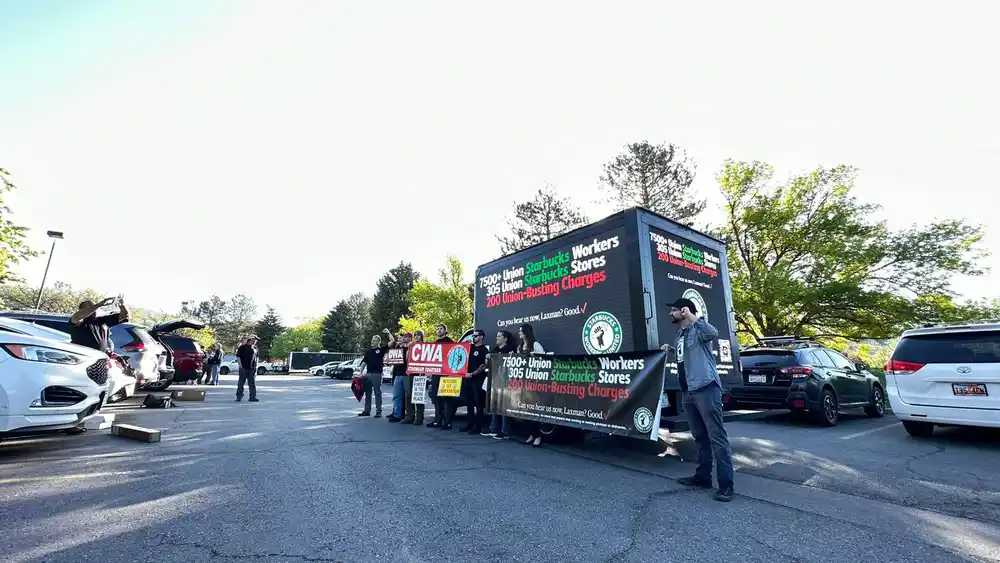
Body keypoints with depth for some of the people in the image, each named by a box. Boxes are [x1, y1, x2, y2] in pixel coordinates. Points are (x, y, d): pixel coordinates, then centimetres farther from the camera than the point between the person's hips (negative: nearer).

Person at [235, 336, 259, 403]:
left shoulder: (255, 348, 11)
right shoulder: (242, 347, -2)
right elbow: (238, 356, -3)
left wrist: (256, 366, 12)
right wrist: (240, 365, -10)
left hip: (252, 368, 3)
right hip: (243, 368, -3)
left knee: (252, 383, 4)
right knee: (241, 383, 4)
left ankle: (253, 397, 8)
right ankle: (239, 396, 16)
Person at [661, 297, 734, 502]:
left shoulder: (697, 329, -6)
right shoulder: (680, 334, 20)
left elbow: (713, 334, -29)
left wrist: (692, 317, -26)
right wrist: (671, 349, 17)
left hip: (705, 388, -9)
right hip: (688, 392, 9)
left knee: (716, 436, -6)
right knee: (700, 436, 15)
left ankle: (726, 484, -2)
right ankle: (703, 476, 24)